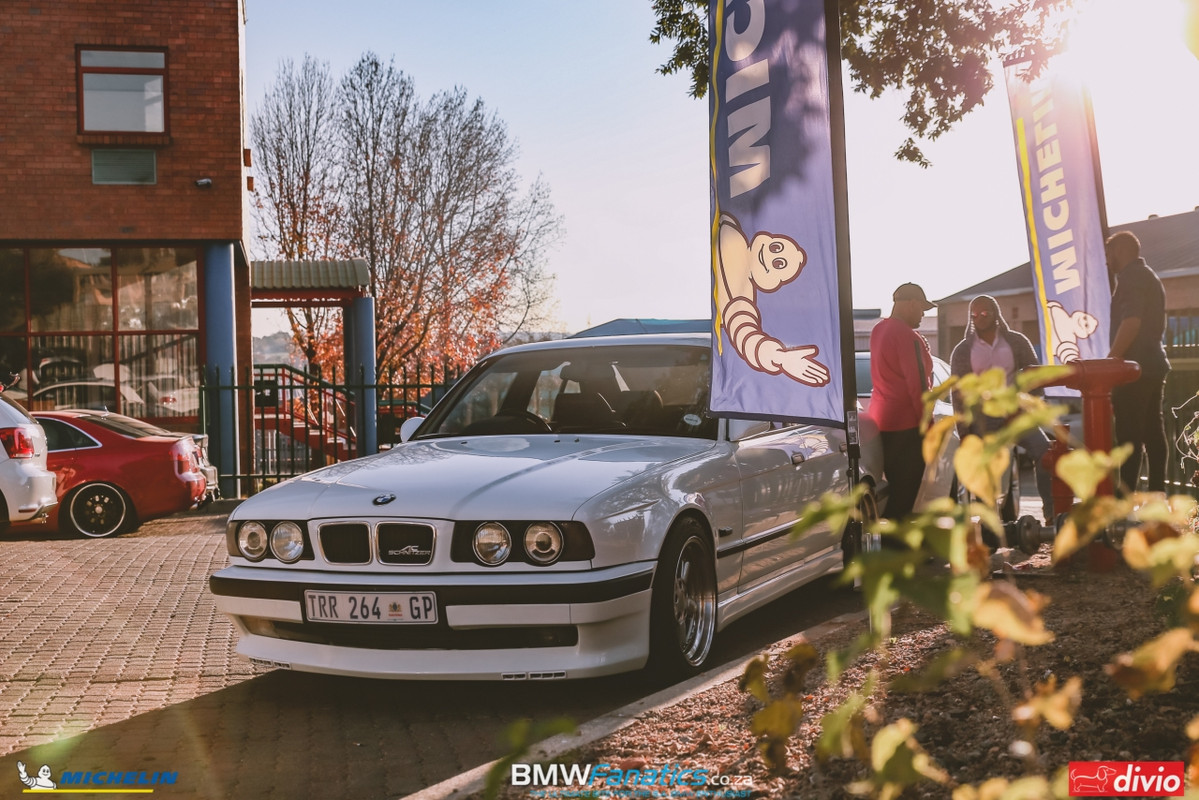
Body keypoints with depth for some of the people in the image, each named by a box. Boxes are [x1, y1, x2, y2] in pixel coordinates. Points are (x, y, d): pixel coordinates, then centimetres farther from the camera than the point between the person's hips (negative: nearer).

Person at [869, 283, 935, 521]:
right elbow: (917, 383, -19)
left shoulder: (878, 331, 11)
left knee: (895, 487, 18)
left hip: (881, 421, 9)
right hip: (906, 423, -9)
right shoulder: (907, 336, -18)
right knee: (905, 492, -4)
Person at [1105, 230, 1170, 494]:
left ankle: (1126, 495, -14)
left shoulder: (1131, 277, -10)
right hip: (1154, 365, 10)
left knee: (1129, 433, -11)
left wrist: (1110, 361, -22)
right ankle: (1157, 491, 10)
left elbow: (1131, 322, -22)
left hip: (1134, 366, -10)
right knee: (1153, 429, 9)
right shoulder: (1151, 277, 21)